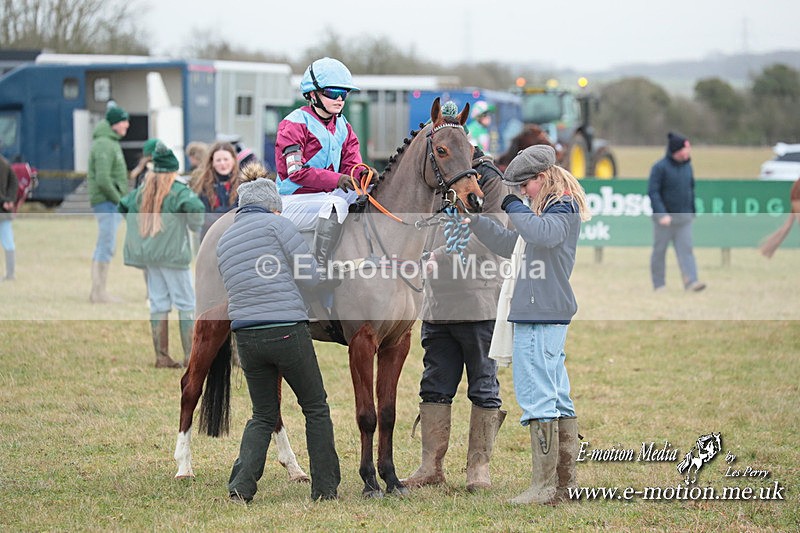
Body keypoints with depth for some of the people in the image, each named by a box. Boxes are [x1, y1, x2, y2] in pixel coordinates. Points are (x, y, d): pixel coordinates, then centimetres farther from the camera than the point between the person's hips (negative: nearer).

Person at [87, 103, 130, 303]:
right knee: (107, 246, -9)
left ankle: (97, 291, 14)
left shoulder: (111, 143, 17)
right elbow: (103, 179, -22)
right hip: (107, 202, -10)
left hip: (111, 203, 10)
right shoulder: (104, 146, -14)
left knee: (103, 248, 11)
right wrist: (119, 199, -15)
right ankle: (100, 293, -8)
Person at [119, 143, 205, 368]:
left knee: (158, 304, 9)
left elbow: (122, 207, 18)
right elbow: (195, 207, -25)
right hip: (171, 253, -6)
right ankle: (190, 355, -4)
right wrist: (195, 225, -6)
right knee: (186, 304, 0)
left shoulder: (142, 191, 10)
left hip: (146, 253, 6)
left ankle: (162, 356, 8)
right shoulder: (178, 190, -10)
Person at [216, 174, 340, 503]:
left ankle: (241, 485, -1)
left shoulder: (224, 240, 16)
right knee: (316, 408, 12)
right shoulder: (277, 224, -3)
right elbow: (311, 277, -6)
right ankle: (325, 487, 13)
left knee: (263, 416, 17)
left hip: (246, 336, 5)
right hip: (286, 330, -5)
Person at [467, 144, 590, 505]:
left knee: (537, 399, -11)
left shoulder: (563, 207, -9)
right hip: (549, 315, 11)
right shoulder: (552, 207, 21)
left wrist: (511, 204, -21)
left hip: (541, 316, -11)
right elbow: (508, 245, 28)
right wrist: (474, 219, 19)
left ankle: (544, 487, -12)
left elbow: (543, 234, -32)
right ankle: (566, 483, 14)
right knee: (557, 400, 11)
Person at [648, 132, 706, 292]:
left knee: (686, 249, -5)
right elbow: (653, 192, -14)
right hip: (664, 218, -5)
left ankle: (691, 282, -13)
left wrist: (692, 212, 15)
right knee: (659, 251, 6)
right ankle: (659, 284, 15)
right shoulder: (660, 167, -11)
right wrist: (662, 214, -21)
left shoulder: (687, 166, 8)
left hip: (684, 218, 5)